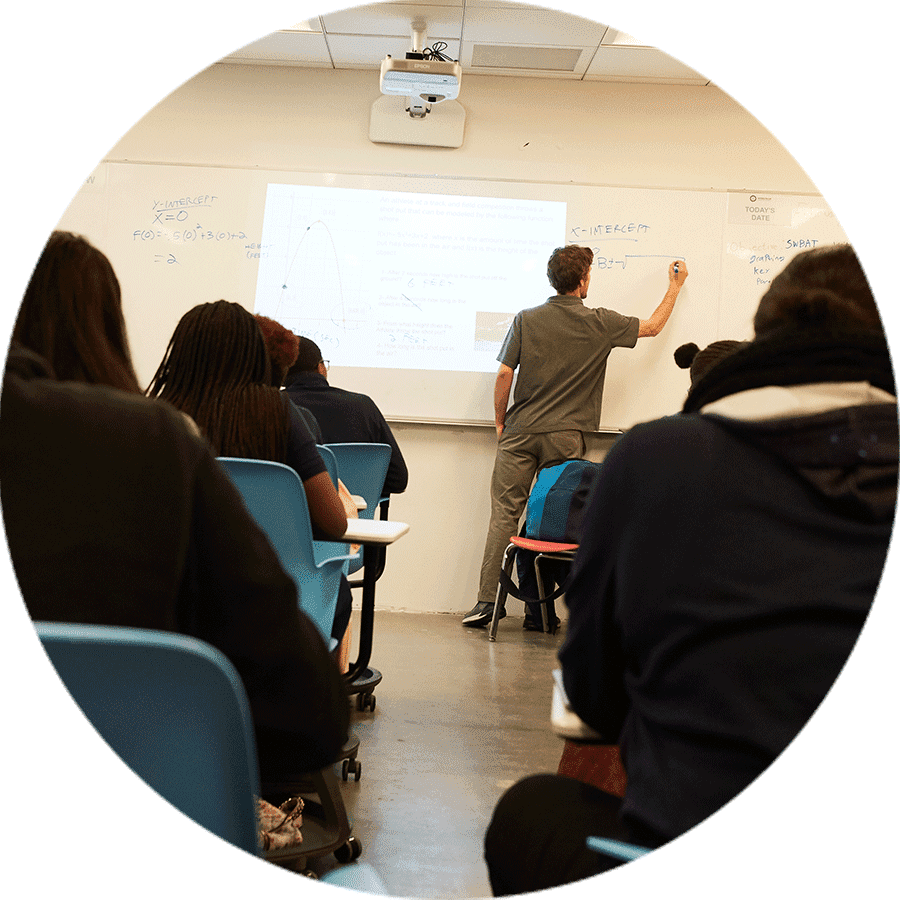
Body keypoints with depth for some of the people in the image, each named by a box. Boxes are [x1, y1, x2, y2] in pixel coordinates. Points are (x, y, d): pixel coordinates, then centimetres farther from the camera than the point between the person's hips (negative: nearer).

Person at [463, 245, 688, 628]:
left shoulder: (526, 319, 1)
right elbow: (653, 326, 16)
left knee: (504, 514, 3)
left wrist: (500, 422, 13)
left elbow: (504, 374, -1)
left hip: (521, 432, 1)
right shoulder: (601, 324, 1)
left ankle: (488, 600, 1)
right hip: (565, 437, -1)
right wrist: (675, 286, 31)